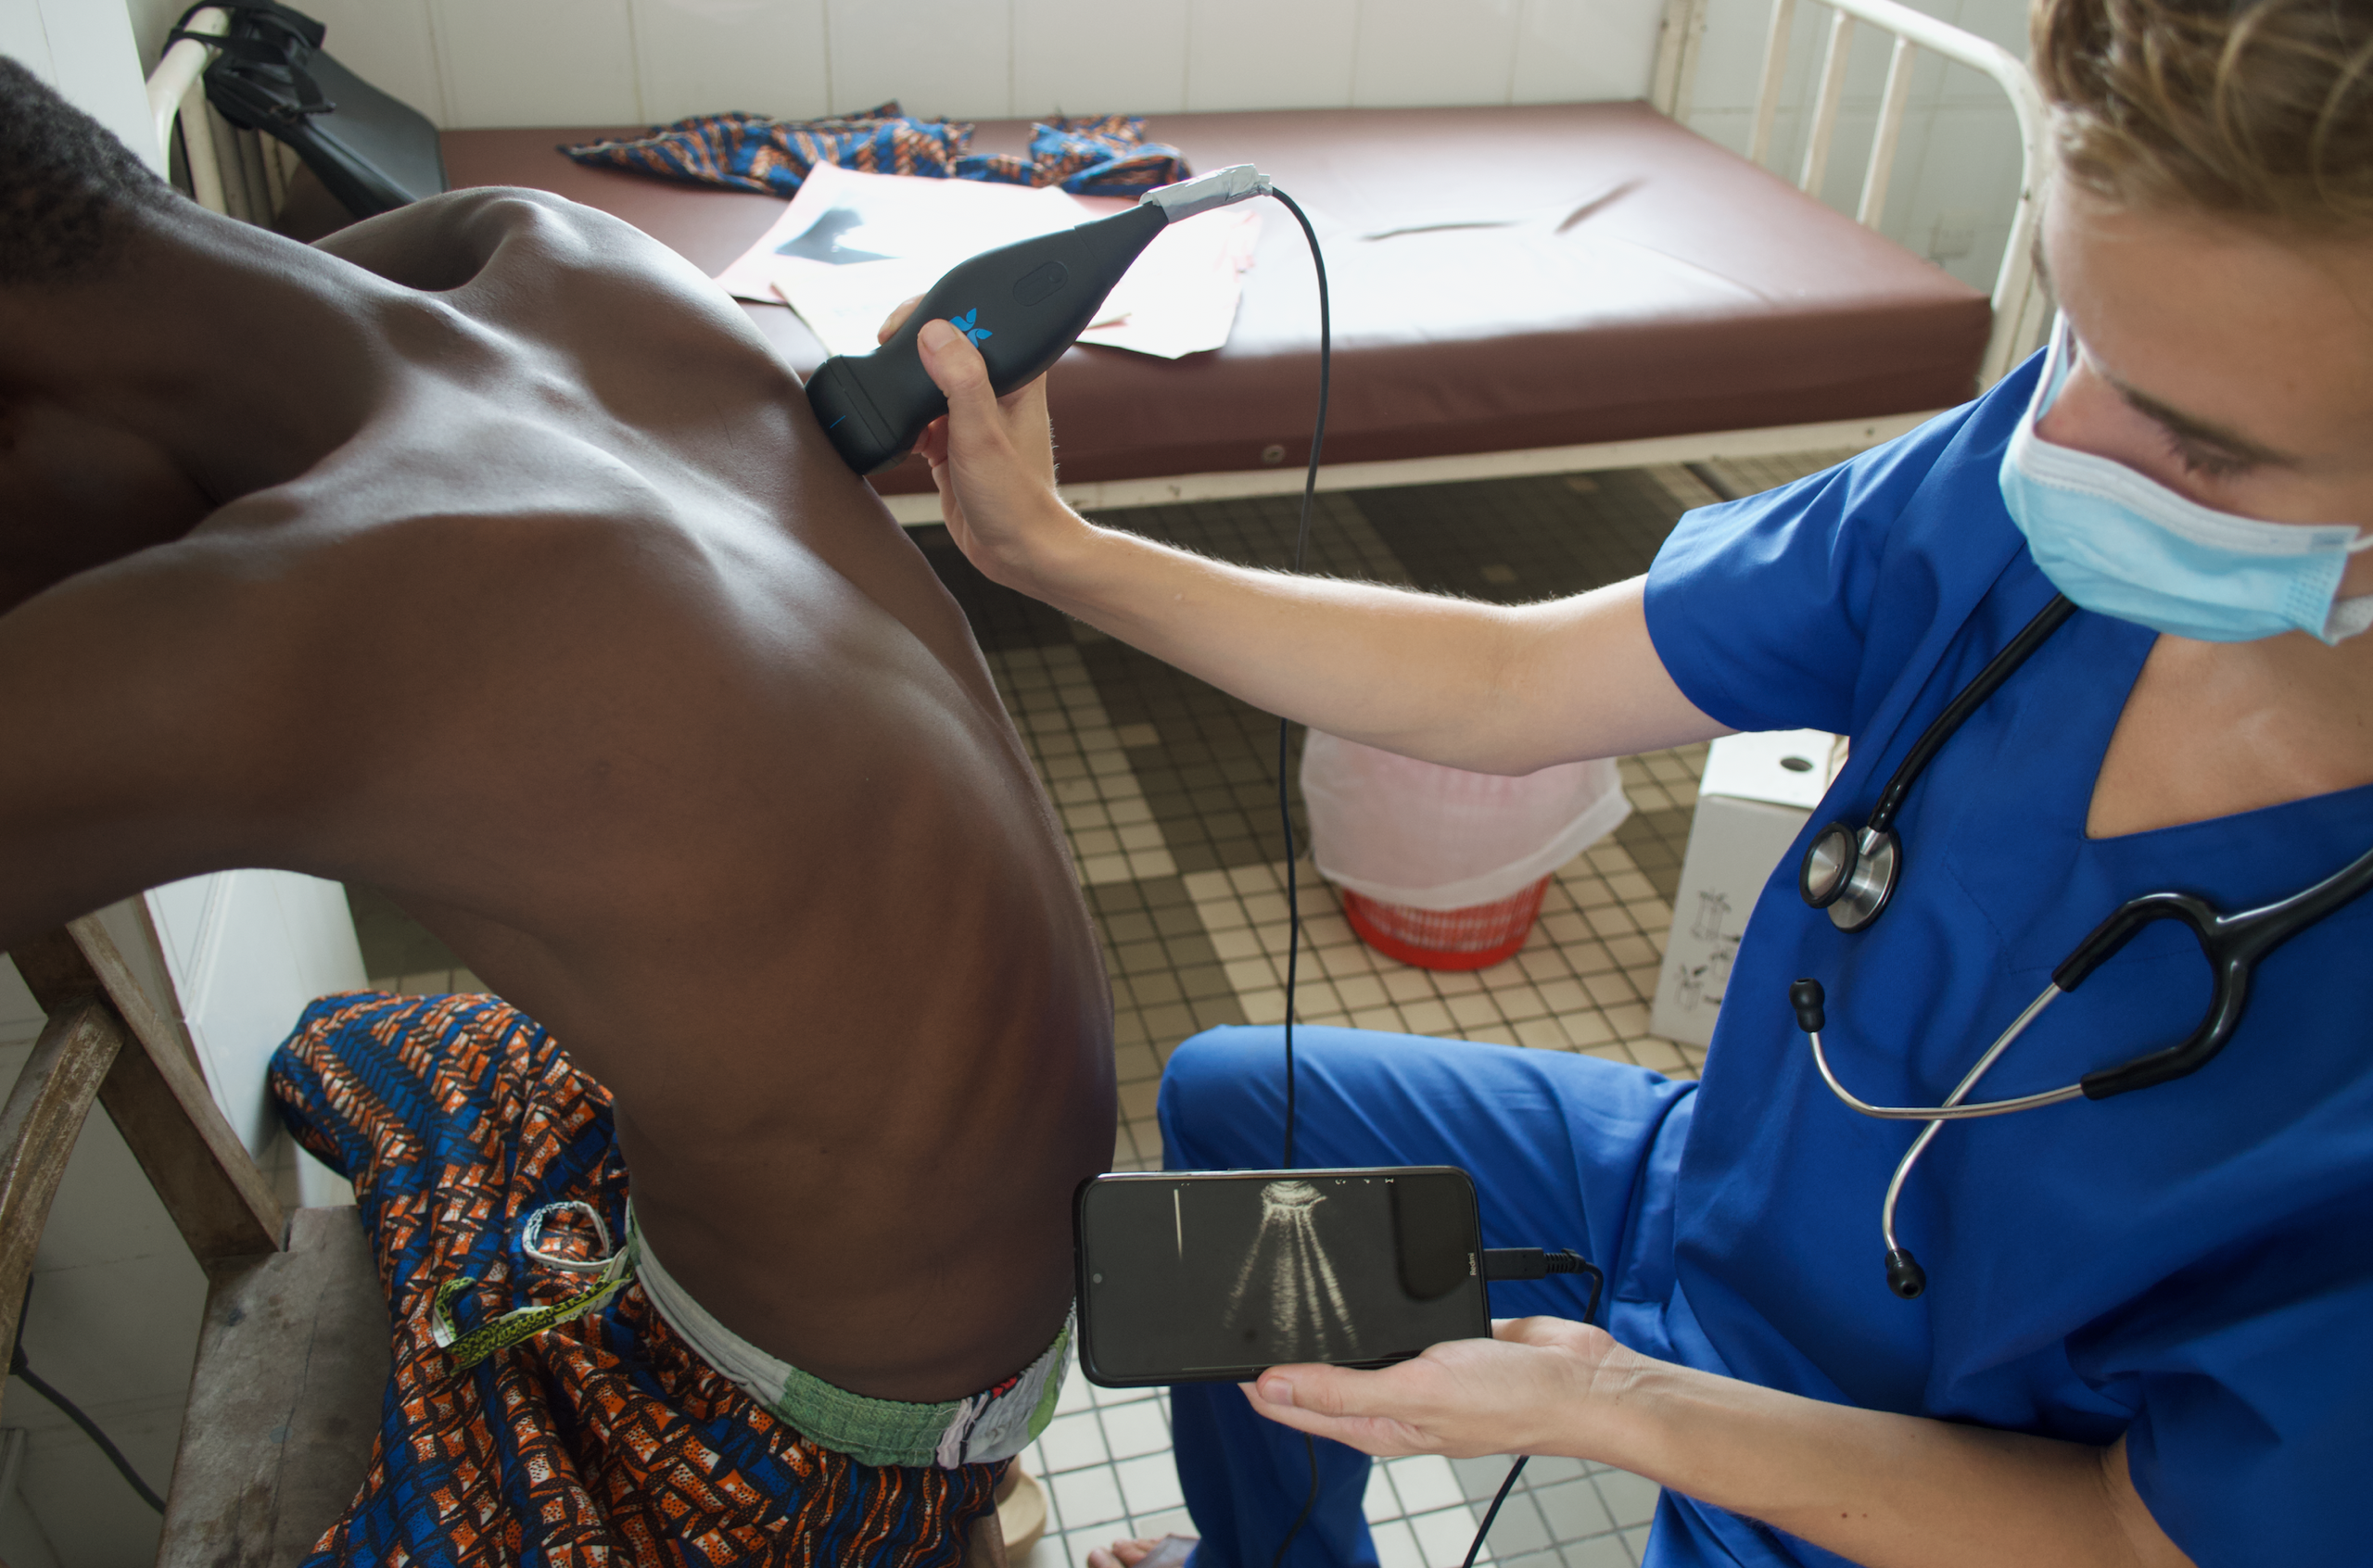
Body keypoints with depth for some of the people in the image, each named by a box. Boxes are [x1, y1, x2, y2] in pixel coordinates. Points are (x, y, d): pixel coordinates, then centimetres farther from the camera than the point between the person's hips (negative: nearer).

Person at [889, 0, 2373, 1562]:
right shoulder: (2068, 445, -23)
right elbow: (1507, 688, -15)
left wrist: (1609, 1403, -28)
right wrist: (1052, 550, -18)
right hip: (1711, 1179, 5)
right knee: (1230, 1094, 12)